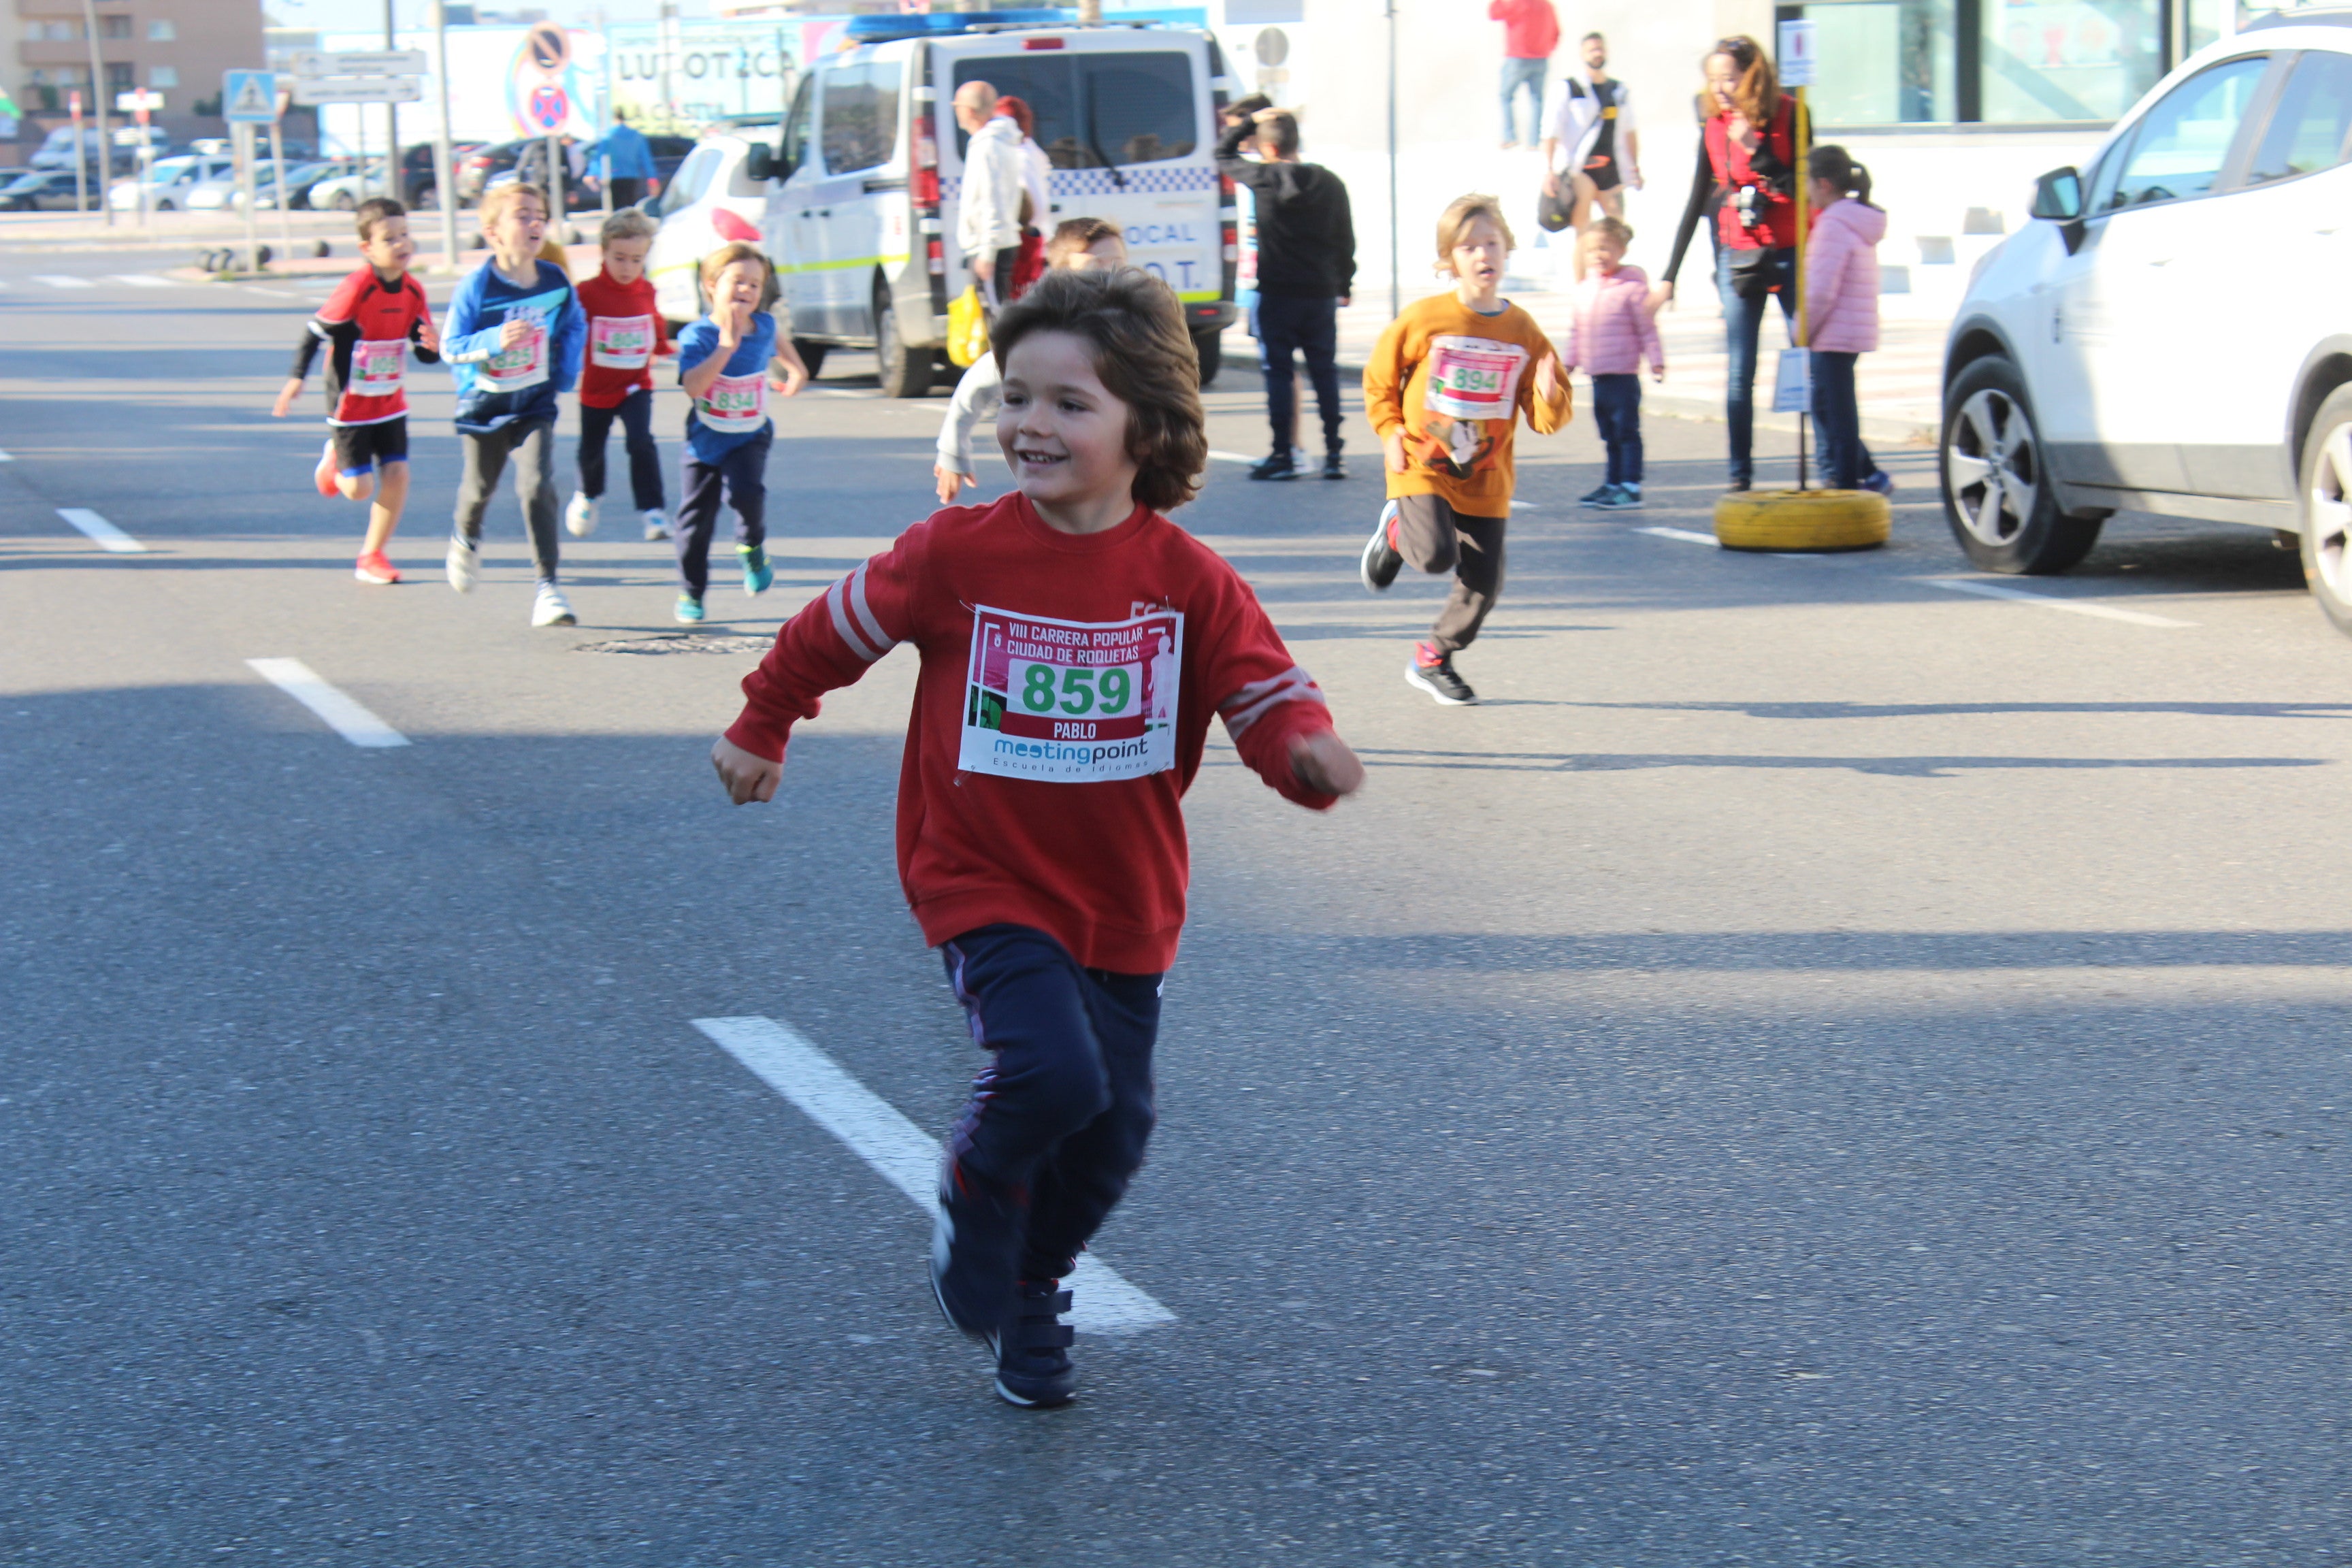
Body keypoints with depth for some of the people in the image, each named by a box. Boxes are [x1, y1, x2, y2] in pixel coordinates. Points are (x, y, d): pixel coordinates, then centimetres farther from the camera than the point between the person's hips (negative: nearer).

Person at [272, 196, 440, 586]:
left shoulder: (413, 291, -4)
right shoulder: (356, 289, -22)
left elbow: (424, 351, 2)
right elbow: (316, 331, -14)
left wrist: (433, 347, -21)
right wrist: (297, 378, -20)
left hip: (390, 403, 5)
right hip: (351, 405, -5)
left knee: (397, 474, -5)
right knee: (359, 489, -5)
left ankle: (371, 557, 11)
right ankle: (335, 459, 32)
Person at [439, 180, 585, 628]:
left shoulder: (556, 281, -7)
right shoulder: (476, 286, -17)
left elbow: (572, 327, 14)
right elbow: (451, 348, -16)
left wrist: (566, 374, 3)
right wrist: (495, 341, -31)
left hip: (535, 405, 1)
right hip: (483, 404, -1)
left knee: (537, 486, -15)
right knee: (479, 487, 17)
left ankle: (547, 586, -11)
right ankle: (467, 539, 52)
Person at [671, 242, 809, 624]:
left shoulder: (763, 326, -3)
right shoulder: (697, 336, -18)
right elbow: (693, 386, -34)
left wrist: (797, 369, 28)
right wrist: (726, 346, -35)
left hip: (750, 438, 1)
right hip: (706, 439, -1)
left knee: (746, 492, -27)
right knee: (695, 519, 3)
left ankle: (752, 547, 4)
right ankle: (690, 593, 21)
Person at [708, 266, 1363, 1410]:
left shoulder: (1188, 581, -8)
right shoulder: (957, 557, -11)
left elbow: (1265, 692, -6)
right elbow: (833, 631, 4)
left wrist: (1306, 749, -29)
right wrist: (759, 732, 16)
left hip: (1125, 904, 3)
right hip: (985, 887, -3)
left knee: (1113, 1132, 7)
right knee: (1053, 1073, -24)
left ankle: (1030, 1302, 34)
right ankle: (975, 1206, 8)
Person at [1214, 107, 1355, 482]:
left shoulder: (1264, 179, -9)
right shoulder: (1330, 183, 3)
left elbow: (1222, 154, 8)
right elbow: (1346, 240, 10)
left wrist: (1251, 123, 14)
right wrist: (1344, 284, 21)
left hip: (1277, 294, -3)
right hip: (1321, 293, 3)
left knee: (1278, 372, 2)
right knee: (1325, 372, 8)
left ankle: (1283, 456, 1)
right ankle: (1334, 454, 7)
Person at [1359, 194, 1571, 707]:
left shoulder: (1523, 331, 0)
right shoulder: (1424, 319, -7)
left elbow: (1546, 420, 4)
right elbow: (1379, 377, 7)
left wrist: (1550, 397, -17)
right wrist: (1390, 431, -4)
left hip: (1485, 479, 3)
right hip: (1423, 468, -3)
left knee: (1483, 584, 2)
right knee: (1436, 555, -24)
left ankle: (1434, 659, 27)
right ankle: (1396, 531, 13)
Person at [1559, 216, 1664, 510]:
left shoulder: (1632, 287, -9)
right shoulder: (1582, 291, 10)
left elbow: (1647, 329, -6)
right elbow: (1575, 332, 20)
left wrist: (1656, 362, -8)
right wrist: (1567, 361, 19)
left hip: (1623, 374, -7)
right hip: (1597, 376, 7)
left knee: (1627, 431, -4)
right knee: (1609, 435, 15)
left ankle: (1631, 487, -2)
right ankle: (1612, 483, 23)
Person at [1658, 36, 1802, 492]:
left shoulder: (1789, 116, -6)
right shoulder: (1714, 129, 5)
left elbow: (1802, 187, -11)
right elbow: (1697, 203, 10)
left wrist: (1756, 151, -20)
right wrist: (1669, 275, 10)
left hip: (1790, 255, -3)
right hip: (1737, 259, 3)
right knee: (1739, 372, 1)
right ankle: (1740, 475, 5)